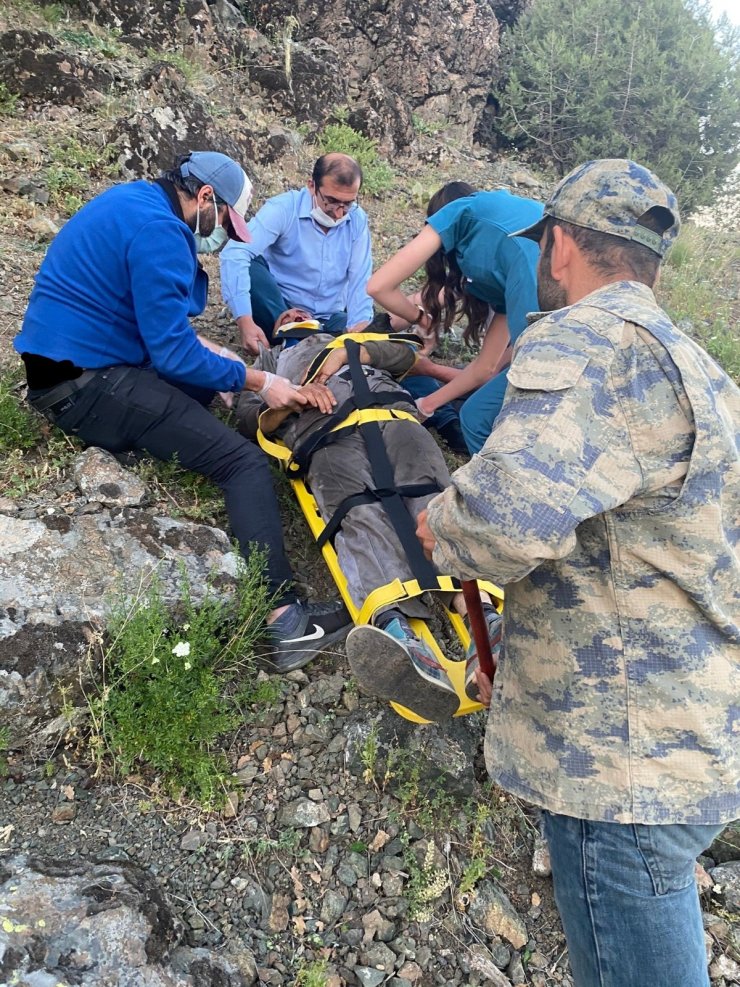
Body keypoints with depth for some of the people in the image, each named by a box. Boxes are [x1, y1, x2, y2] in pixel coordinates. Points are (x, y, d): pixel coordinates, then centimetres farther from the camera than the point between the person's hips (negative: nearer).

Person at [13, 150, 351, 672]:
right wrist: (259, 382, -9)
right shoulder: (157, 229, -15)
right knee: (245, 461, -14)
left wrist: (204, 348, 10)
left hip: (67, 366, 11)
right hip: (91, 384, -11)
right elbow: (173, 354, -18)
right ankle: (285, 620, -18)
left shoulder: (134, 202, 16)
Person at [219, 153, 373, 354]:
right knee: (250, 267, -29)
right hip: (276, 311, -2)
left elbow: (360, 279, -8)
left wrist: (360, 324, -29)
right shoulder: (283, 208, -17)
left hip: (328, 318, 2)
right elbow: (234, 254, -30)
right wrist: (245, 321, -43)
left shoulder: (358, 220, -3)